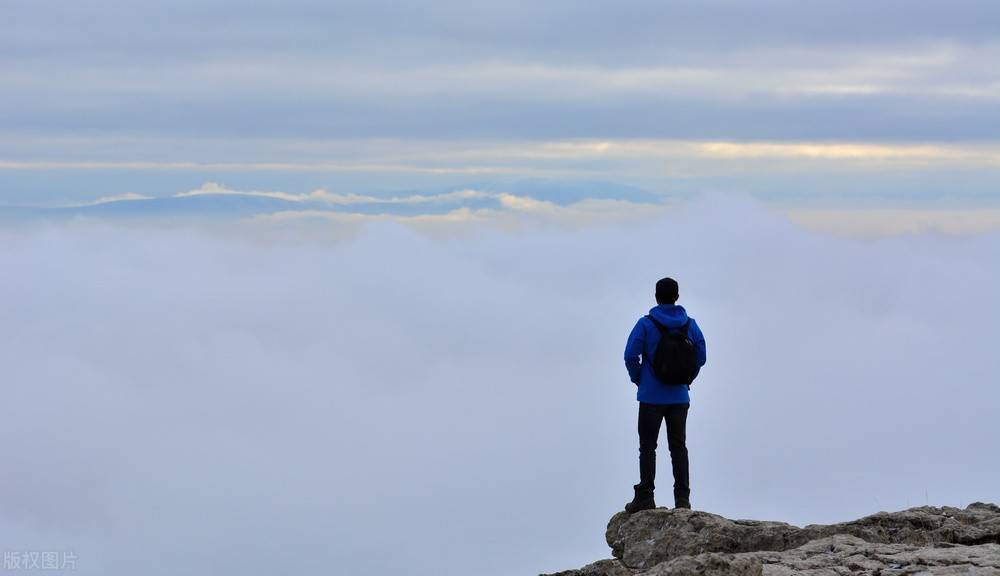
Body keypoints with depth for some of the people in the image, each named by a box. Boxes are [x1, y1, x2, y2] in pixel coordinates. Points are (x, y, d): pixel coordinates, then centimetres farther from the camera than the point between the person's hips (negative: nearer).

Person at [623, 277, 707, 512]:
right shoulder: (690, 325, 4)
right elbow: (701, 357, 5)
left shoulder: (646, 324, -7)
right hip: (680, 397, 3)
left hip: (652, 396, -3)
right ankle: (682, 497, 1)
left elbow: (630, 356, -11)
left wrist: (637, 379, 4)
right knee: (678, 446, 6)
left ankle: (645, 497, -4)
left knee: (647, 446, 1)